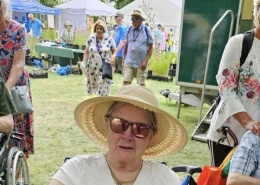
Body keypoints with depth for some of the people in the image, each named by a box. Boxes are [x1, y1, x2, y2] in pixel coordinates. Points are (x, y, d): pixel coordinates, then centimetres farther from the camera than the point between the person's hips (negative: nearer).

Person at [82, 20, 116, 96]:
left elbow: (114, 51, 8)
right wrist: (84, 63, -1)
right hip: (92, 67, 2)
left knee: (103, 89, -9)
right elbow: (86, 52, 10)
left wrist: (113, 56, -13)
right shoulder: (91, 38, 5)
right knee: (92, 87, 5)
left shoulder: (109, 39, 0)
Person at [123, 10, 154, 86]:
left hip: (141, 63, -2)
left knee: (141, 84, 7)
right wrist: (124, 59, 10)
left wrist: (146, 61, -10)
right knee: (126, 82, -3)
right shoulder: (129, 30, 5)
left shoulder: (146, 31, -4)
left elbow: (151, 48, -2)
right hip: (129, 62, 2)